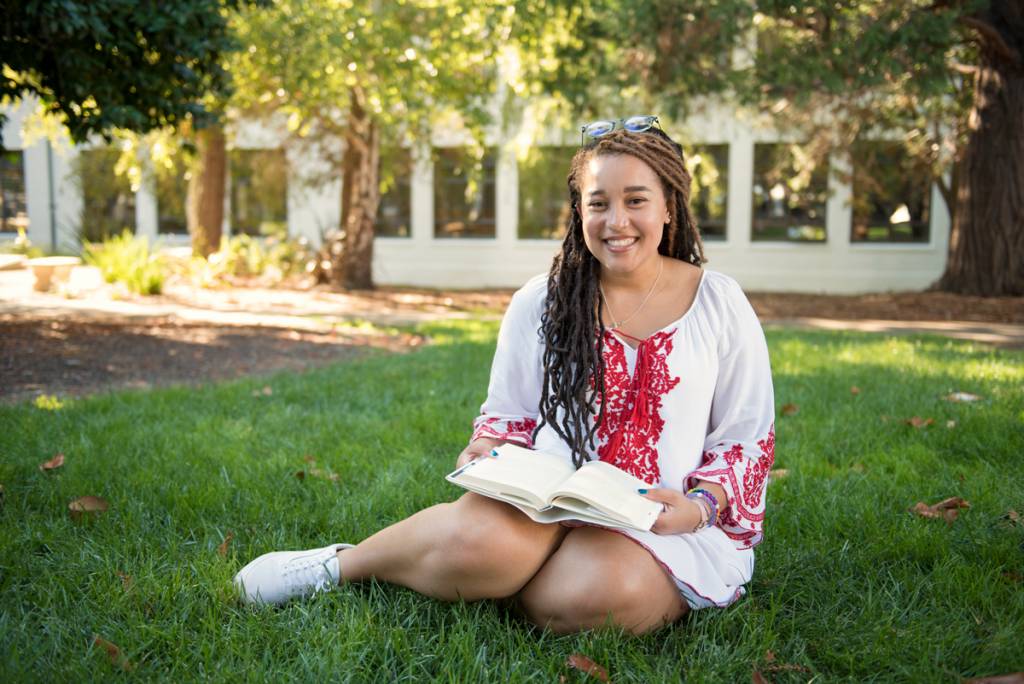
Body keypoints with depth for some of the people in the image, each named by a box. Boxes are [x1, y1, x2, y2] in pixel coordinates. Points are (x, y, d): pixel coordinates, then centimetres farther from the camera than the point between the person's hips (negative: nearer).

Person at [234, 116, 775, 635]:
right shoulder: (540, 303, 6)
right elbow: (508, 416, 14)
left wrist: (701, 505, -12)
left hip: (670, 523, 0)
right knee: (481, 537, -35)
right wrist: (486, 454, -9)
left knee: (603, 589, -36)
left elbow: (747, 438, 7)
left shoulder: (720, 304, 3)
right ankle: (337, 564, -7)